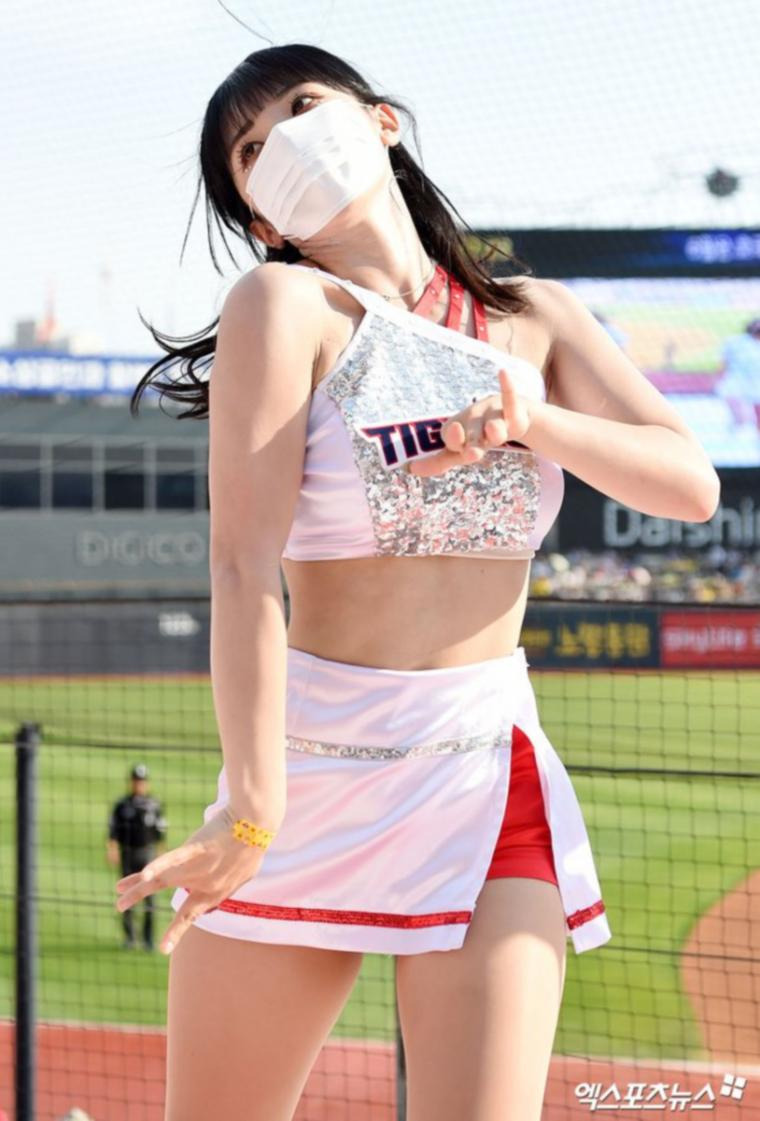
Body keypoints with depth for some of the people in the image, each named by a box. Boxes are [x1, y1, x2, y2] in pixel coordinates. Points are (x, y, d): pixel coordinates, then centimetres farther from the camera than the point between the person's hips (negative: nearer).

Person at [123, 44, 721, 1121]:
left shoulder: (534, 317, 10)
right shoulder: (286, 305, -3)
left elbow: (691, 485, 4)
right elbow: (247, 562, -14)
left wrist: (534, 421, -14)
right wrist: (252, 809, -25)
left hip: (496, 778, 2)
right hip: (308, 761, -2)